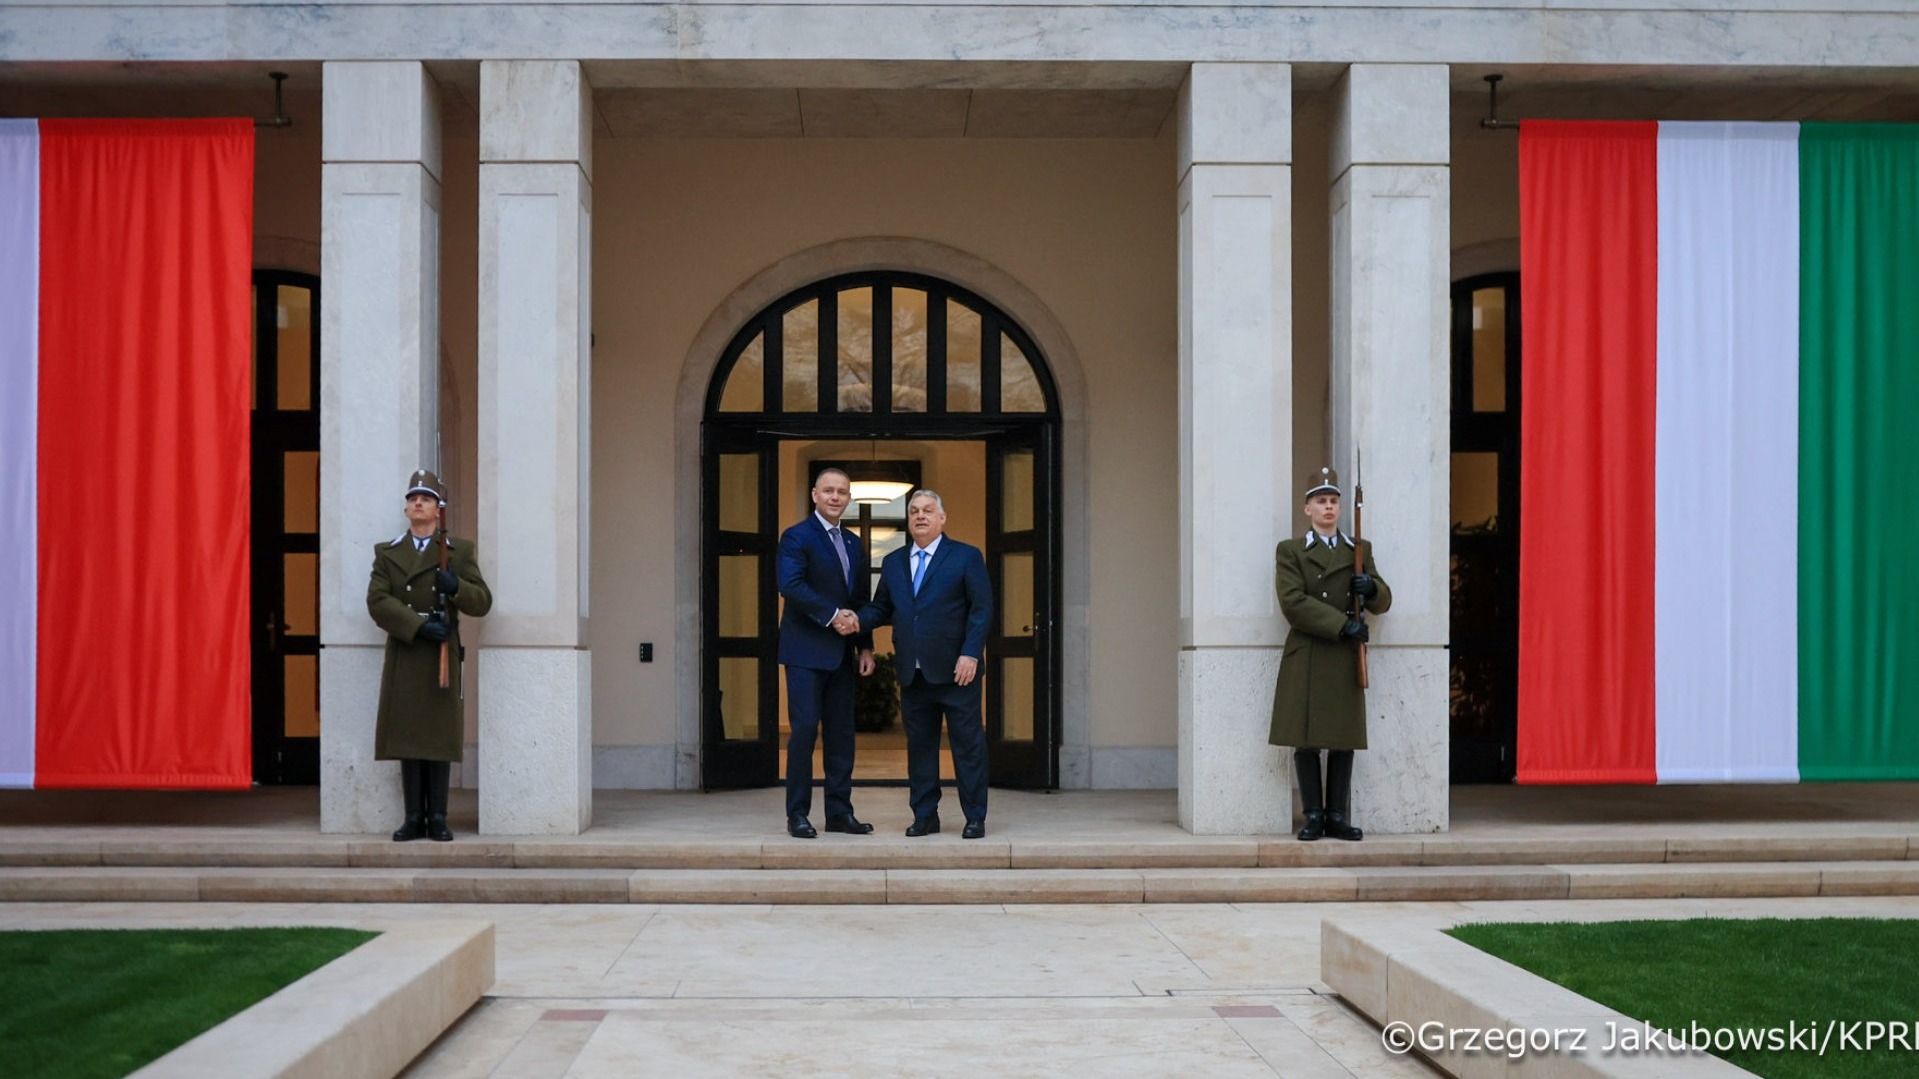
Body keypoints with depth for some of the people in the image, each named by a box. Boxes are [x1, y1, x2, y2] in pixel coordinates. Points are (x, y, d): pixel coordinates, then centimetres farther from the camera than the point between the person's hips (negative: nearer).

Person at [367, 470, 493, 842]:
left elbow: (482, 602, 4)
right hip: (404, 655, 1)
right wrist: (419, 626, -15)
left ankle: (438, 818, 5)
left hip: (443, 655, -1)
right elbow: (377, 601, -2)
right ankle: (414, 817, 7)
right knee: (407, 734, 1)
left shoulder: (460, 551, 9)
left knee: (439, 735, -1)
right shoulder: (387, 553, 11)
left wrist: (456, 586, -17)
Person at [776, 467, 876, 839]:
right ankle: (797, 814, -1)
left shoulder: (852, 543, 17)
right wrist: (832, 616, -20)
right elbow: (790, 584, -19)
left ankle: (840, 811, 11)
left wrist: (866, 646, 10)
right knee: (804, 729, -7)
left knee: (841, 733, 6)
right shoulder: (797, 537, -5)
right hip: (806, 651, -7)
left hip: (842, 653, 7)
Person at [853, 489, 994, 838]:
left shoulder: (966, 557, 1)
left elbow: (981, 609, -4)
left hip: (955, 670, -4)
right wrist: (857, 620, -7)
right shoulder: (893, 563, 15)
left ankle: (975, 818, 7)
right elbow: (881, 609, 15)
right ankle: (925, 816, 16)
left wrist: (970, 654, -13)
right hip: (912, 674, 4)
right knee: (919, 745, 8)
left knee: (968, 744, 0)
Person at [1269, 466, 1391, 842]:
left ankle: (1338, 816, 10)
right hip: (1305, 658, -2)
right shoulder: (1290, 551, 4)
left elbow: (1383, 601, 14)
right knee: (1306, 739, -1)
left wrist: (1370, 587, -10)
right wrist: (1343, 624, -15)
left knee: (1345, 739, 3)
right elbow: (1293, 602, -9)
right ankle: (1313, 816, 7)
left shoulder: (1359, 550, 14)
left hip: (1346, 658, 3)